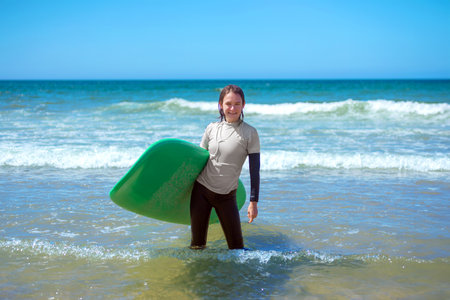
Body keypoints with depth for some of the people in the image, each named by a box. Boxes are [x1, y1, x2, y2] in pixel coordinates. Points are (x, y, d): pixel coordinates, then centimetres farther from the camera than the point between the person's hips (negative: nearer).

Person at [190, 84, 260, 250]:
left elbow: (254, 170, -5)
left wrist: (253, 202, -8)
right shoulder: (212, 128, 3)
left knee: (236, 246, -1)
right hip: (201, 189, 2)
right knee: (197, 244, 6)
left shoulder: (249, 133, -5)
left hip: (226, 196, -2)